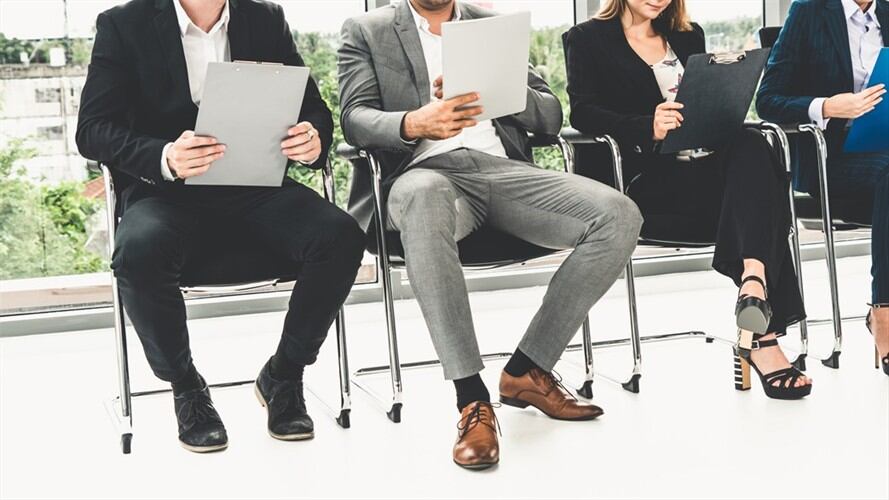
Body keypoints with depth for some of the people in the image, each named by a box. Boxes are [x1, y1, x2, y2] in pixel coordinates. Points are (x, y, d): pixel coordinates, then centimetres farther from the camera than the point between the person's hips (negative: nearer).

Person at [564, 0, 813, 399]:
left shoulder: (688, 37, 28)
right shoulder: (587, 39, 11)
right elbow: (582, 112, -5)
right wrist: (648, 128, -23)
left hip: (707, 163, 5)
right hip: (649, 175, -5)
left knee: (751, 147, -32)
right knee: (754, 191, -32)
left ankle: (754, 281, -52)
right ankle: (763, 333, -41)